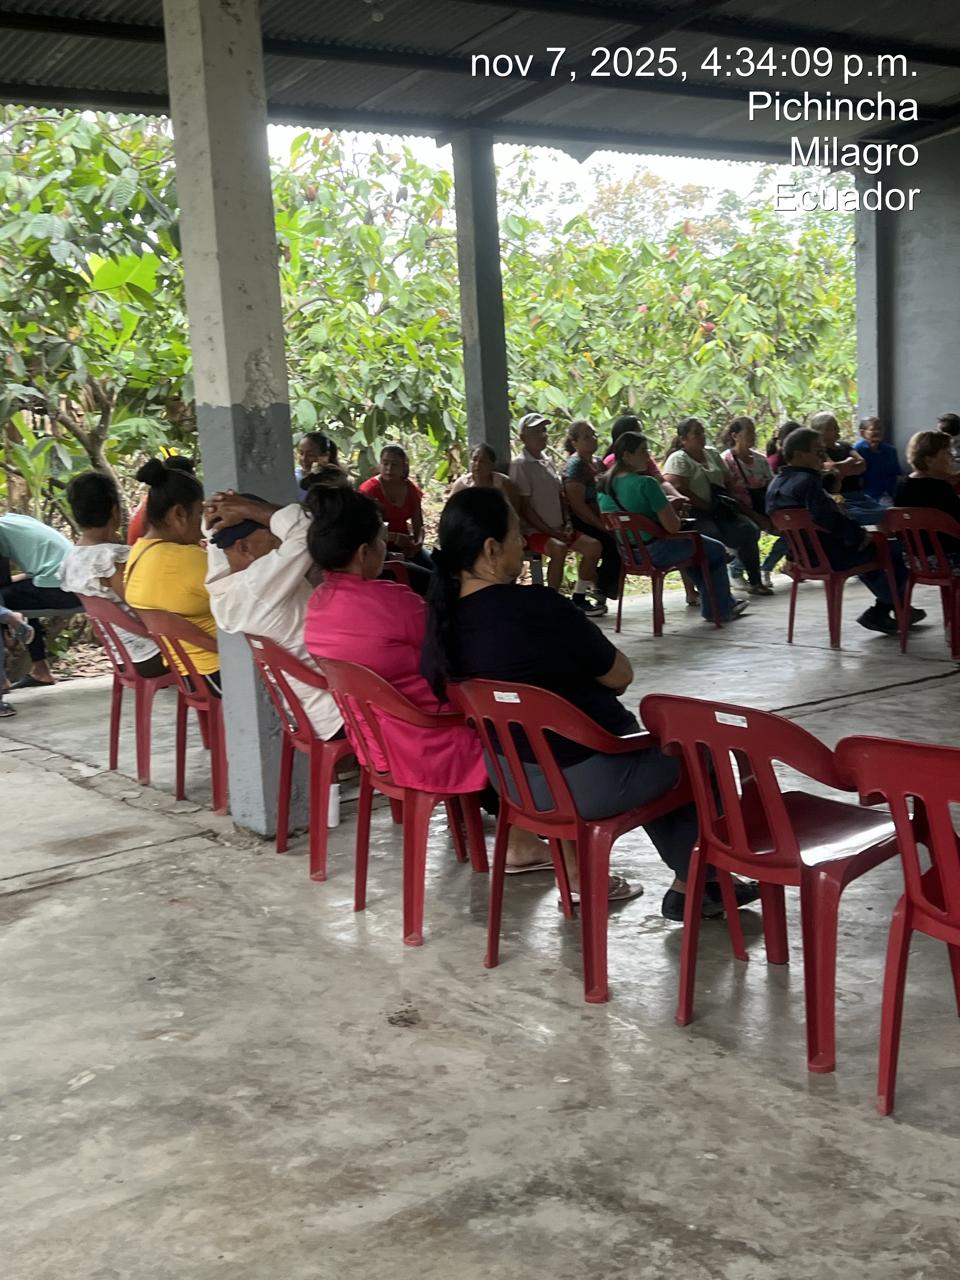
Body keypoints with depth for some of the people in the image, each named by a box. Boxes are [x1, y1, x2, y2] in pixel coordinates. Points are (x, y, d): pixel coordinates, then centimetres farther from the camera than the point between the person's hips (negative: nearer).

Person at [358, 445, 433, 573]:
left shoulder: (411, 489, 7)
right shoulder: (369, 489, -8)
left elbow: (418, 525, 8)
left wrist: (418, 543, -14)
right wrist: (394, 537, -25)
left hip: (405, 545, 5)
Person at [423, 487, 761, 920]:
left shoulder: (445, 616, -6)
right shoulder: (536, 607, -28)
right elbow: (620, 676, -13)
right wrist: (591, 668, 7)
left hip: (512, 774, 8)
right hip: (589, 779, -8)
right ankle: (691, 885, 28)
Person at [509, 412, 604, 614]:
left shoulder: (548, 463, 16)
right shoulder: (519, 465, -9)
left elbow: (561, 497, 19)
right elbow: (524, 507, -13)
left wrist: (567, 525, 2)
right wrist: (550, 531, -16)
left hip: (557, 529, 8)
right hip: (533, 530, -8)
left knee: (593, 545, -7)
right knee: (559, 549, -35)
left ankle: (579, 599, 3)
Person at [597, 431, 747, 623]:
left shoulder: (604, 484, -2)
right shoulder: (645, 483, -26)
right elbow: (673, 526, -25)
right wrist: (673, 513, -2)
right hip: (654, 552, -9)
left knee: (690, 544, 34)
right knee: (716, 550, 13)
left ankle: (725, 602, 43)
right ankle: (720, 611, 26)